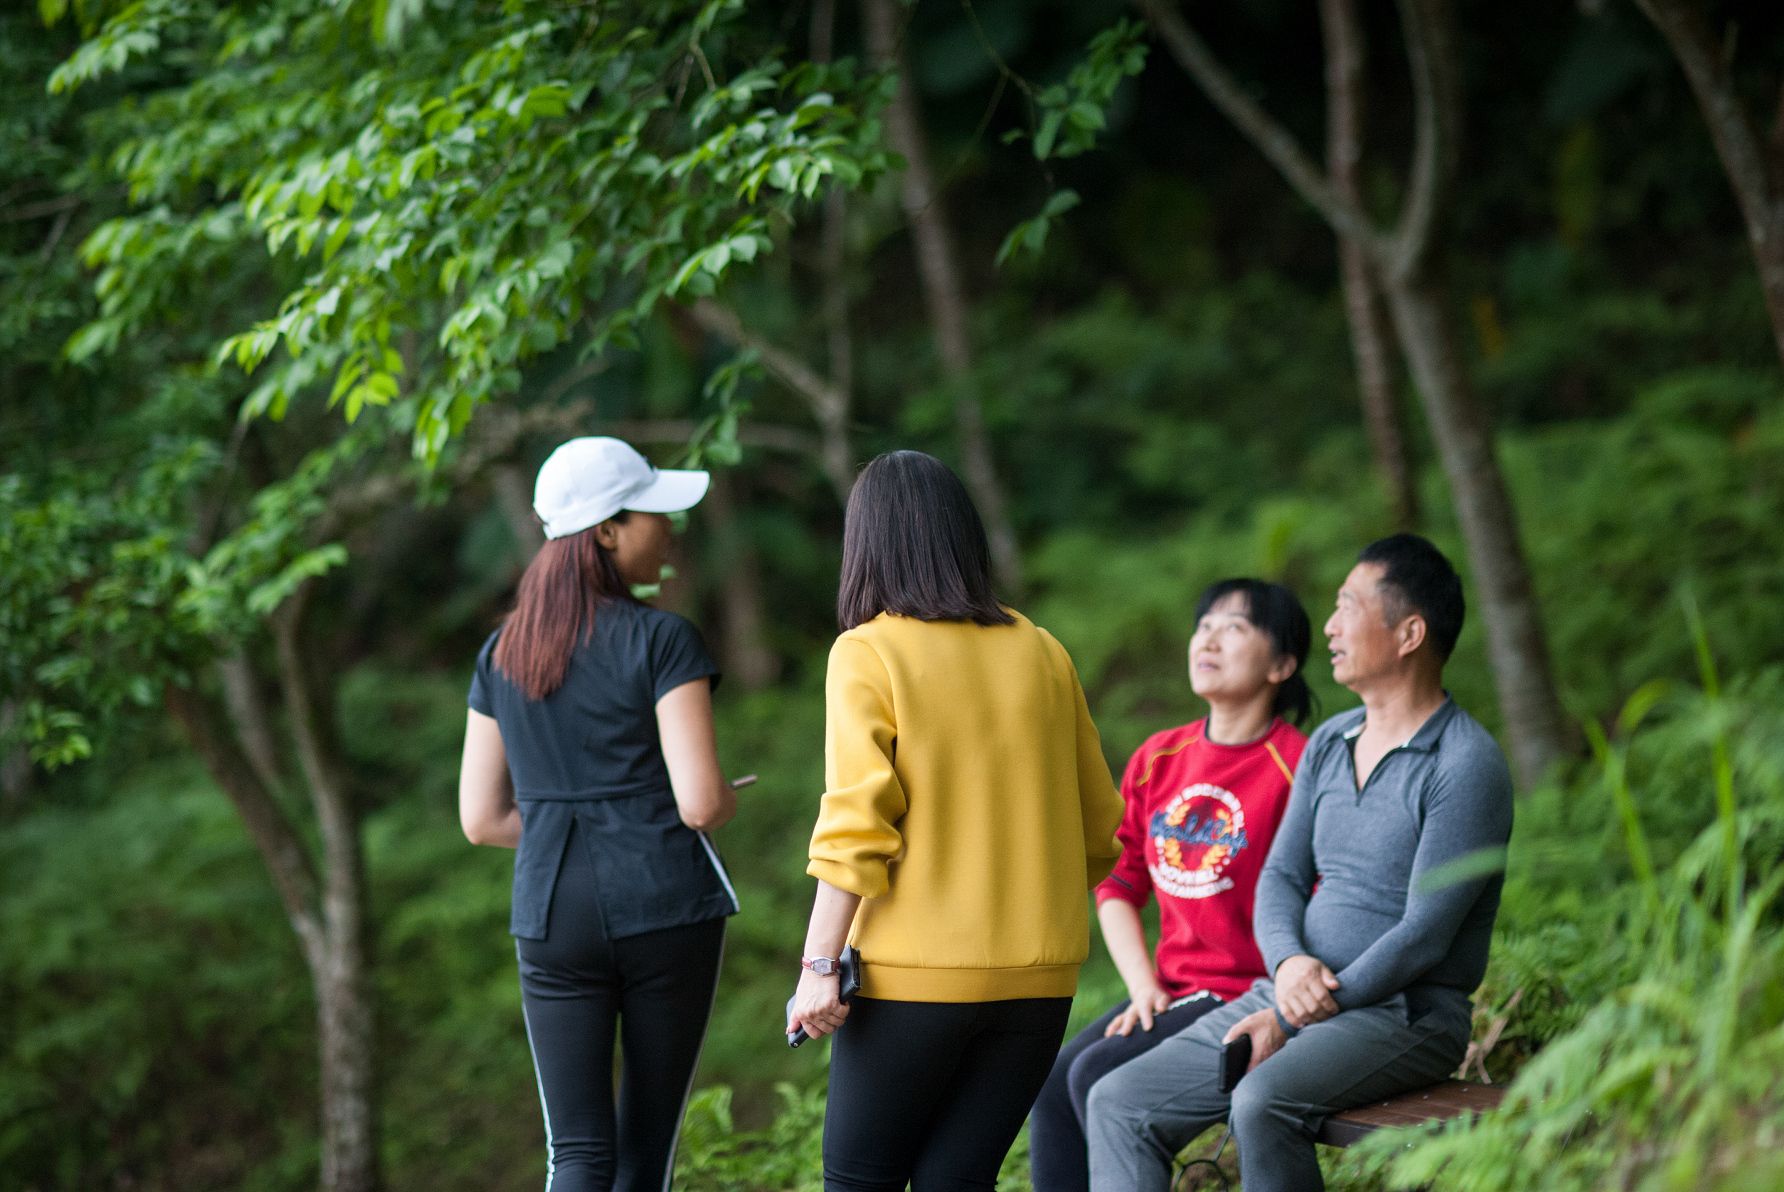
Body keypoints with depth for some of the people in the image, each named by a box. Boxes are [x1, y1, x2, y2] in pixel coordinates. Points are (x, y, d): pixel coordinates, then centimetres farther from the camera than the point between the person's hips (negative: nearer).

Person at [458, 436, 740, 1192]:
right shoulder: (664, 641, -8)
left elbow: (480, 817, 10)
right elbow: (702, 801, -14)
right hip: (667, 911, -3)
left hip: (553, 920, 3)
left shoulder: (502, 652, 8)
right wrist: (722, 803, 9)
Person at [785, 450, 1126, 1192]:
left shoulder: (868, 655, -6)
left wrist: (818, 965, -13)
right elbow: (1098, 825, 14)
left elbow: (855, 827, -14)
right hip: (1038, 977, 5)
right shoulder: (1041, 655, 8)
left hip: (917, 974, -4)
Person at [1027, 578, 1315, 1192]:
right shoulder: (1157, 759, 12)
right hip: (1174, 996, 7)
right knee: (1052, 1079, -15)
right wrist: (1145, 989, 3)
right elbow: (1117, 884, 17)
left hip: (1250, 1000, -7)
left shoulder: (1298, 767, -10)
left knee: (1099, 1074, -24)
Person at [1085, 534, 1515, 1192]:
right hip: (1290, 992, 8)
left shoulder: (1466, 766, -12)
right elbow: (1281, 875, 12)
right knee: (1119, 1101, -8)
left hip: (1406, 1014, -8)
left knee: (1263, 1102, -36)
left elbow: (1424, 935, -17)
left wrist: (1296, 1019, -19)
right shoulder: (1328, 744, 14)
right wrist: (1289, 965, -12)